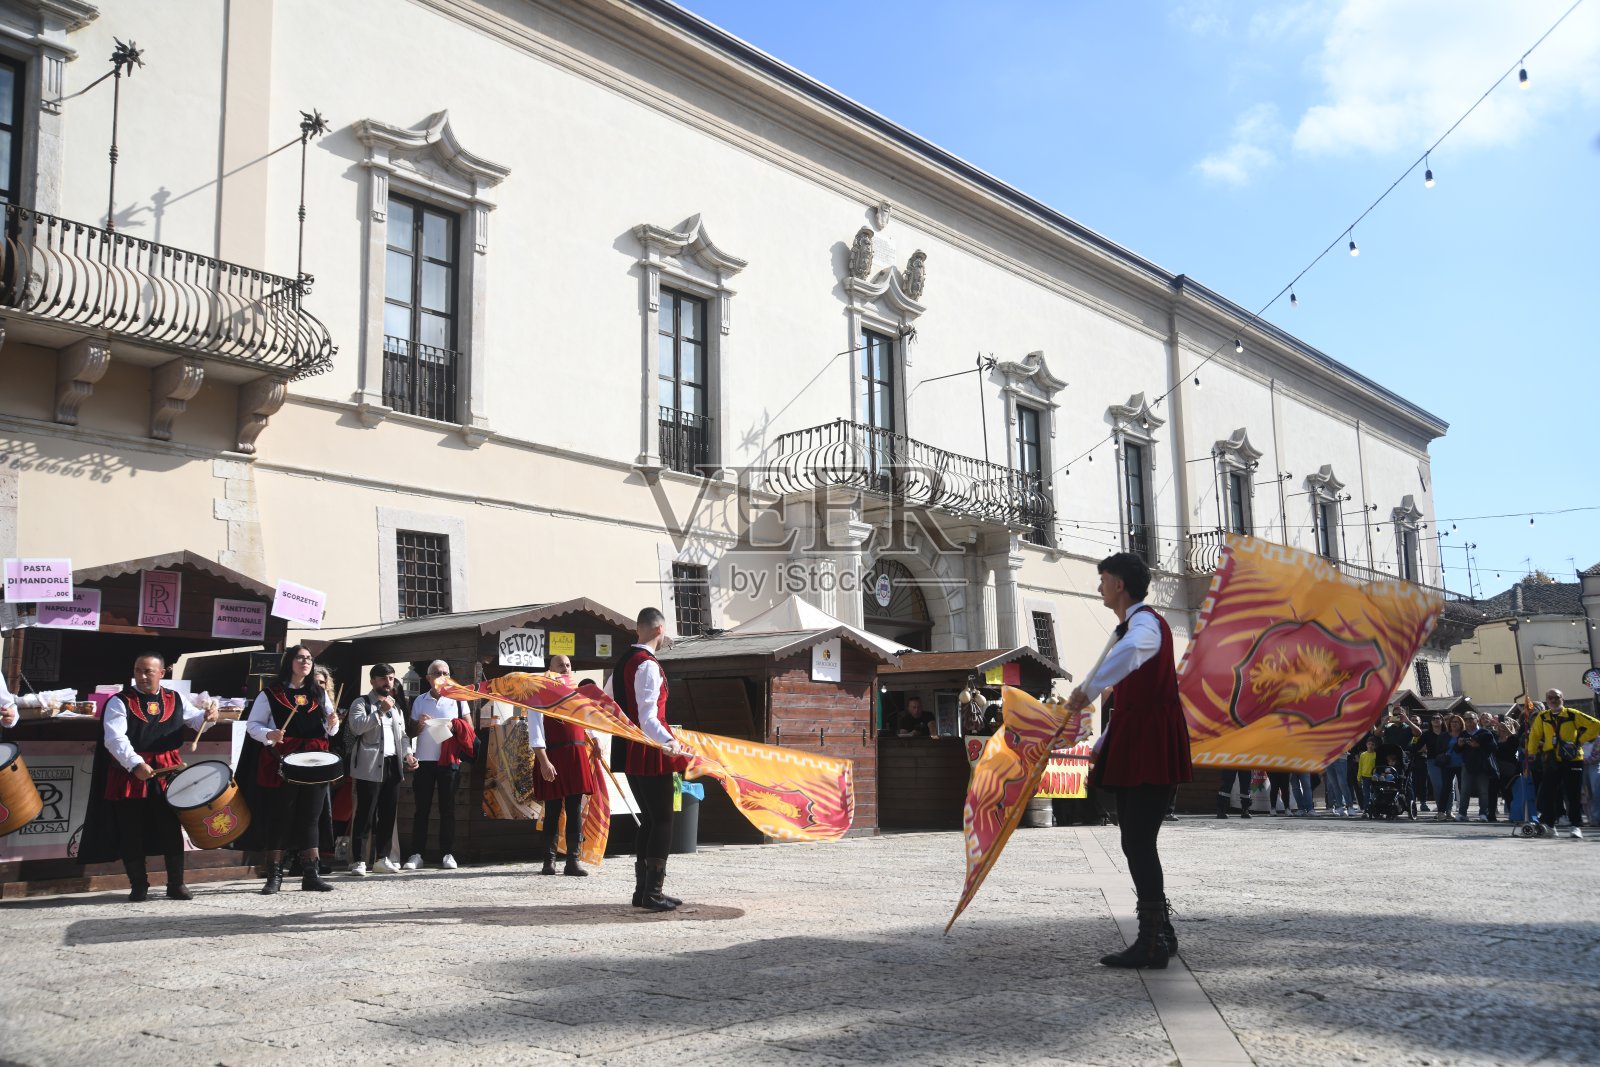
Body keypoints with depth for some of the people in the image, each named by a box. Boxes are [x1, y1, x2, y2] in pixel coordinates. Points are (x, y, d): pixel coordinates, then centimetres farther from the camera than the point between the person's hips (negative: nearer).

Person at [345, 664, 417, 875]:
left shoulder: (396, 706, 21)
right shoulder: (361, 703, 1)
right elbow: (356, 726, -16)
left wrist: (407, 754, 8)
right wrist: (380, 711, -18)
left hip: (393, 765, 6)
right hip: (370, 766, -6)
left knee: (388, 814, 8)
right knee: (365, 815, -7)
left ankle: (381, 858, 16)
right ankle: (358, 861, -5)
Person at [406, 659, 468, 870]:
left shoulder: (457, 699, 6)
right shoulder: (419, 701, 11)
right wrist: (420, 724, -7)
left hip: (449, 759, -1)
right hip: (424, 760, 1)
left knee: (447, 807, 1)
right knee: (421, 807, 2)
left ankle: (448, 854, 3)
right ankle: (416, 854, 4)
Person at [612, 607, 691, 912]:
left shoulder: (624, 661, 13)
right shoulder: (648, 665, -15)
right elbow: (647, 715, -26)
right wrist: (666, 741, -40)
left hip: (629, 751, 9)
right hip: (650, 752, -9)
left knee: (649, 819, 14)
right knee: (662, 820, -5)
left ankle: (642, 889, 17)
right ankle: (652, 891, -7)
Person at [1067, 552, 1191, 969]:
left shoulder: (1146, 621, -10)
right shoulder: (1128, 628, 22)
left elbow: (1130, 651, -39)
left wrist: (1087, 689, -41)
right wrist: (1102, 748, 26)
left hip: (1152, 749, -10)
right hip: (1132, 749, 10)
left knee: (1139, 843, -11)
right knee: (1136, 842, 12)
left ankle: (1152, 943, -8)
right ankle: (1159, 933, 20)